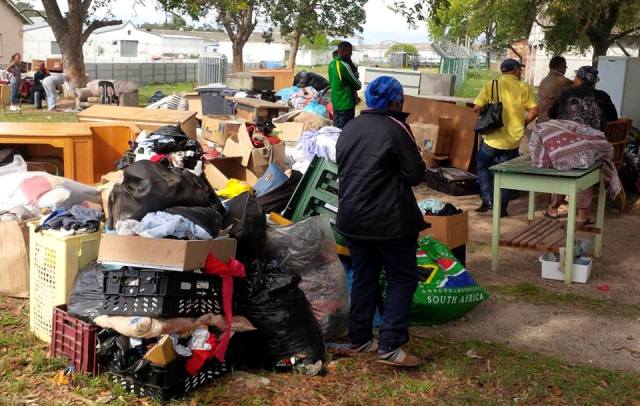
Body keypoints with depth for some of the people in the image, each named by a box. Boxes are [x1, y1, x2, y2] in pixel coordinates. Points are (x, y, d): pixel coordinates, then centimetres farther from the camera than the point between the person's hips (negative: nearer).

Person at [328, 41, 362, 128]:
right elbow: (358, 85, -11)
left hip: (335, 102, 9)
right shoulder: (344, 65, -19)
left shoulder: (332, 64, 7)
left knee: (336, 128, 16)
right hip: (346, 104, -9)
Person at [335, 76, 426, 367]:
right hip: (389, 220, -7)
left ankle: (358, 340, 23)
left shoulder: (349, 128, 8)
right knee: (402, 279, 4)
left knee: (364, 277, 17)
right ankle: (390, 347, -1)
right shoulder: (396, 129, -13)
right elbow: (416, 175, -11)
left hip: (352, 219, 7)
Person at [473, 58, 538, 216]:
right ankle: (502, 207, 13)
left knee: (483, 167, 18)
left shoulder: (490, 85, -2)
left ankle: (487, 200, 7)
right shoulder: (524, 88, 0)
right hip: (513, 139, 1)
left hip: (492, 137, -1)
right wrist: (521, 124, 10)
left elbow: (476, 108, -6)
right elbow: (533, 111, -6)